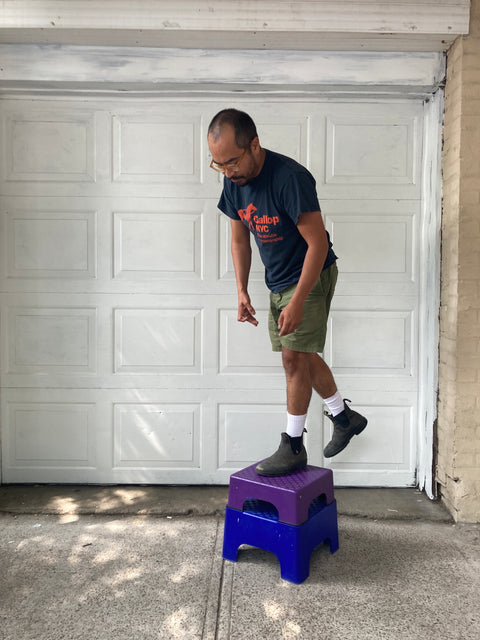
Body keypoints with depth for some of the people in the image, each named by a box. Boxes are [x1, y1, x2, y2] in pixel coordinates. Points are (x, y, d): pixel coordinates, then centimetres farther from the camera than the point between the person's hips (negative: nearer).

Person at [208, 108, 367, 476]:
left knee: (294, 356, -8)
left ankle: (293, 448, 7)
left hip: (312, 275, -8)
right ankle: (346, 418, 33)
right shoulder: (233, 182, -3)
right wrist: (242, 291, 0)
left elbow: (318, 243, -25)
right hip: (278, 280, 8)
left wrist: (297, 301, -27)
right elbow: (240, 240, 7)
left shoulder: (290, 178, -27)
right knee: (302, 355, 13)